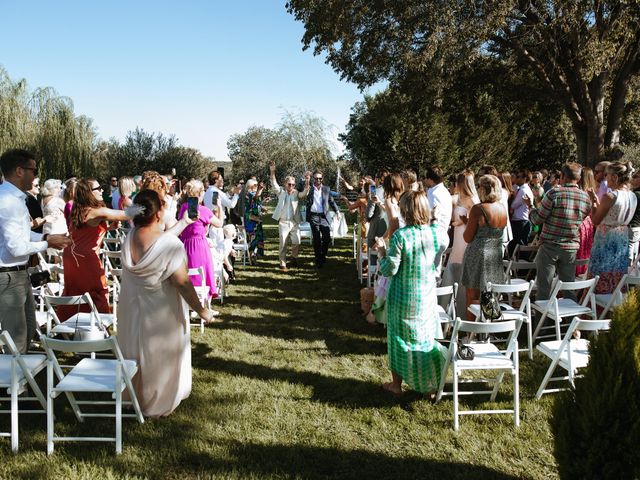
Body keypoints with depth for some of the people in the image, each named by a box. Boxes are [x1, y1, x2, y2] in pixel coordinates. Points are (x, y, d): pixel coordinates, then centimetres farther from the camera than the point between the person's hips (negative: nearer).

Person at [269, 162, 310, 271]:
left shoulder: (297, 193, 5)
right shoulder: (281, 192, 5)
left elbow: (305, 193, -13)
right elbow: (274, 184, -10)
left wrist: (307, 182, -31)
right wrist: (272, 172, -27)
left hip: (295, 222, 1)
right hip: (283, 222, -1)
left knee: (296, 242, -2)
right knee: (282, 244, 0)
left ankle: (294, 257, 25)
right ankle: (283, 263, 9)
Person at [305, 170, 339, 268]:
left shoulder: (326, 189, 11)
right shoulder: (309, 188, 4)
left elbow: (331, 201, 17)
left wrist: (337, 211, 8)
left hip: (324, 216, 2)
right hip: (313, 216, -2)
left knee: (327, 238, 0)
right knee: (317, 239, 1)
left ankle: (323, 256, 24)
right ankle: (318, 261, 10)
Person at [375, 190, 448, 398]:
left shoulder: (401, 236, -21)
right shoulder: (437, 233, -8)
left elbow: (389, 270, -17)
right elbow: (437, 265, 6)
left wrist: (381, 251, -1)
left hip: (402, 298, -3)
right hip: (427, 297, 3)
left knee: (399, 338, 14)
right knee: (427, 338, 16)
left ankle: (396, 384, 28)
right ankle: (431, 386, 24)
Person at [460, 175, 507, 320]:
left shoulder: (478, 209, -16)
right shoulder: (502, 209, 4)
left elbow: (468, 238, -14)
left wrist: (466, 223, 4)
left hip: (478, 255, -6)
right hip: (496, 255, 7)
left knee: (473, 298, 3)